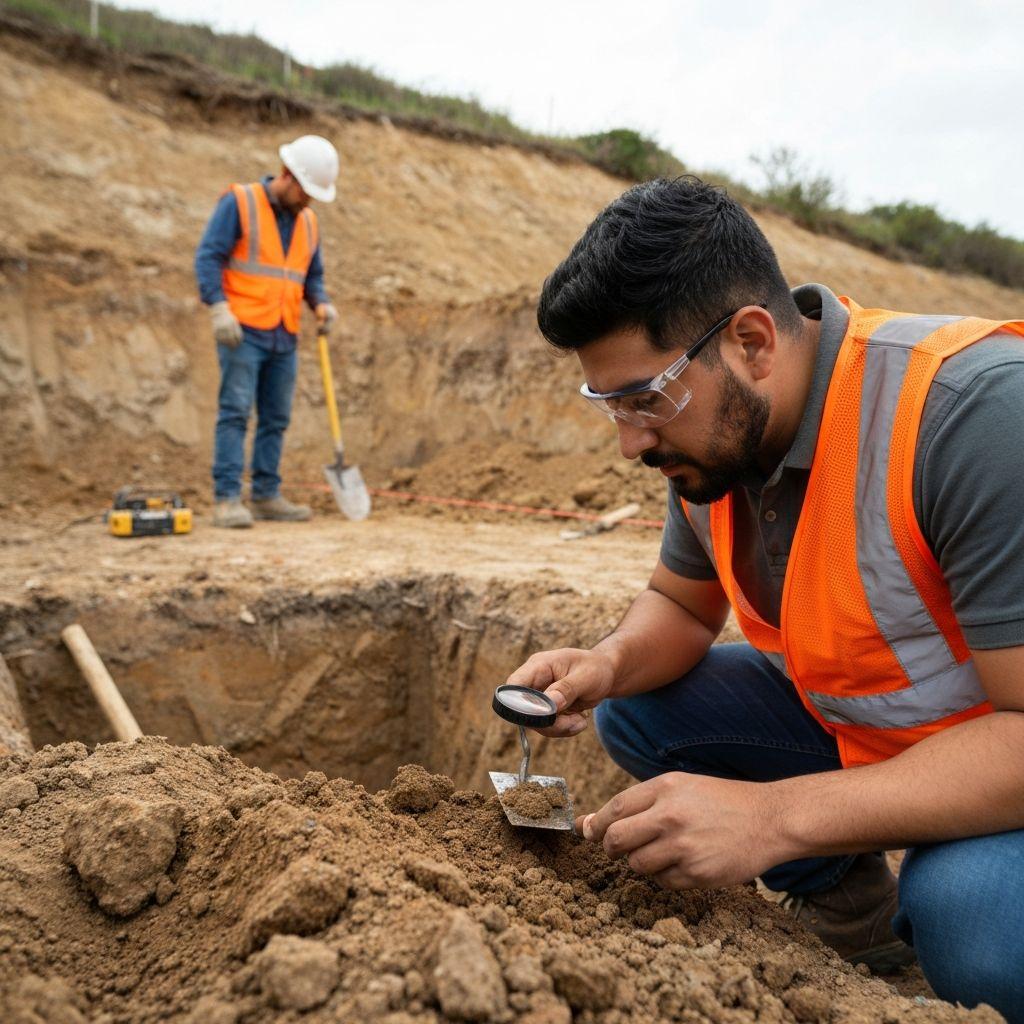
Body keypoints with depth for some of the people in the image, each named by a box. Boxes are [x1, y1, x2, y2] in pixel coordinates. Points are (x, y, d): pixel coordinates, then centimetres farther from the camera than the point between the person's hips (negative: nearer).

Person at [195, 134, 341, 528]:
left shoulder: (308, 221, 15)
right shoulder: (239, 202, -4)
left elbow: (312, 277, 21)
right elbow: (207, 257, -9)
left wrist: (322, 303, 0)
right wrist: (219, 308, -20)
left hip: (284, 337, 6)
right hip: (243, 331, -6)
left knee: (276, 418, 7)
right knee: (235, 412, -9)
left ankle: (266, 496, 14)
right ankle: (227, 499, -9)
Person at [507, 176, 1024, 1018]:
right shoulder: (704, 427, -8)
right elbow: (681, 607, 6)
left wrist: (773, 817, -37)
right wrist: (609, 664, -16)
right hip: (850, 725, 7)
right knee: (635, 710, -3)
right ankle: (850, 906, 9)